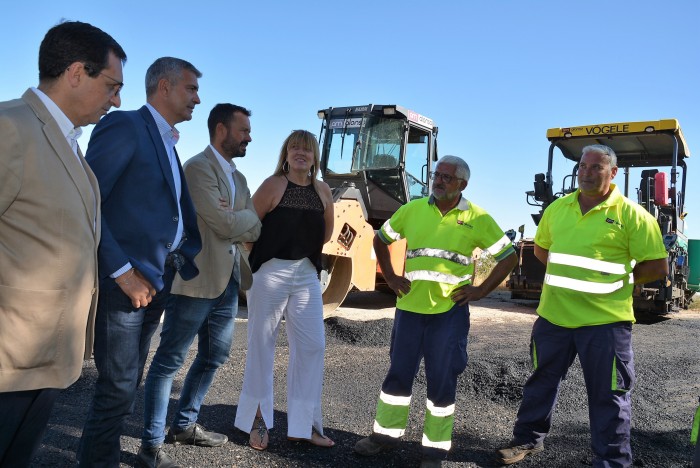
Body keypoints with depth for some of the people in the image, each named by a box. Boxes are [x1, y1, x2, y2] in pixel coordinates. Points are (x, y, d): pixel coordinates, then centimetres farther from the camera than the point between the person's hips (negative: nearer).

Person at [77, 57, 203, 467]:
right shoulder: (124, 126, -10)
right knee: (118, 387, 0)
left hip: (156, 279, 9)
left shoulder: (166, 143, 17)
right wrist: (122, 271, -19)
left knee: (129, 383, 17)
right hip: (125, 279, -8)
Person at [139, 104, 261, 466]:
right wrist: (253, 221, -1)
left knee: (213, 357, 17)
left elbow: (249, 228, 13)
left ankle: (184, 425, 33)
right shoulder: (197, 167, -11)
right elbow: (224, 223, -18)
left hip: (227, 282, 9)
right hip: (197, 280, -9)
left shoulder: (238, 178, 17)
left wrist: (240, 227, -8)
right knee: (169, 360, 1)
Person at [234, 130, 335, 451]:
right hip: (270, 272, -4)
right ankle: (258, 420, 20)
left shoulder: (322, 190, 7)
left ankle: (304, 422, 17)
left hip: (307, 275, 5)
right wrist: (272, 250, 0)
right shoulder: (273, 185, -6)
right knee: (261, 344, 5)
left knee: (312, 346, 4)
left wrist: (305, 250, 9)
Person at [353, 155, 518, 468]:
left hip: (450, 311, -2)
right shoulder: (412, 209, 3)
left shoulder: (477, 218, -3)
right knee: (399, 373, 11)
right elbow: (380, 240, 15)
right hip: (411, 306, 2)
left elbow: (508, 257, 3)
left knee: (442, 380, 4)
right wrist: (390, 278, 5)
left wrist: (480, 290, -4)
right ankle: (386, 433, 29)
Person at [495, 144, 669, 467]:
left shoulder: (631, 214, -7)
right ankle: (528, 439, 36)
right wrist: (565, 274, 7)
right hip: (554, 315, 5)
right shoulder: (557, 208, 7)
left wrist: (615, 280, -5)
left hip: (604, 319, -5)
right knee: (541, 382, 18)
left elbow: (658, 267, -7)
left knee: (608, 395, 8)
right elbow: (540, 248, 21)